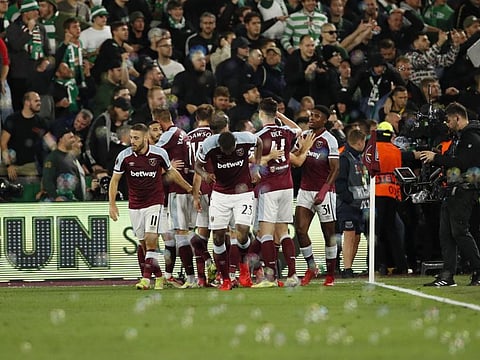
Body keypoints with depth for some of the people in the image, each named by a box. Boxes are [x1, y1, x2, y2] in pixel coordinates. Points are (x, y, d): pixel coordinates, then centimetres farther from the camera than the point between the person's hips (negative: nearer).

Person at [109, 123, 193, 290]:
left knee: (150, 239, -17)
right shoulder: (124, 156, -8)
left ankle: (146, 278, -18)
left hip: (154, 202, -2)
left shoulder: (159, 154, -9)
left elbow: (171, 172, 10)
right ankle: (158, 276, 21)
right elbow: (114, 180, 1)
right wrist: (112, 204, -7)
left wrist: (189, 188, 21)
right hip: (134, 205, 2)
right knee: (143, 243, 6)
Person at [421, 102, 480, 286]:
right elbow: (450, 160, 23)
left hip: (465, 191, -10)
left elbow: (461, 163, -21)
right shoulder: (459, 138, 21)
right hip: (452, 191, 10)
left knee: (459, 231, -12)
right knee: (445, 233, 5)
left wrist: (436, 158, -14)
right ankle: (447, 276, 4)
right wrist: (430, 158, 8)